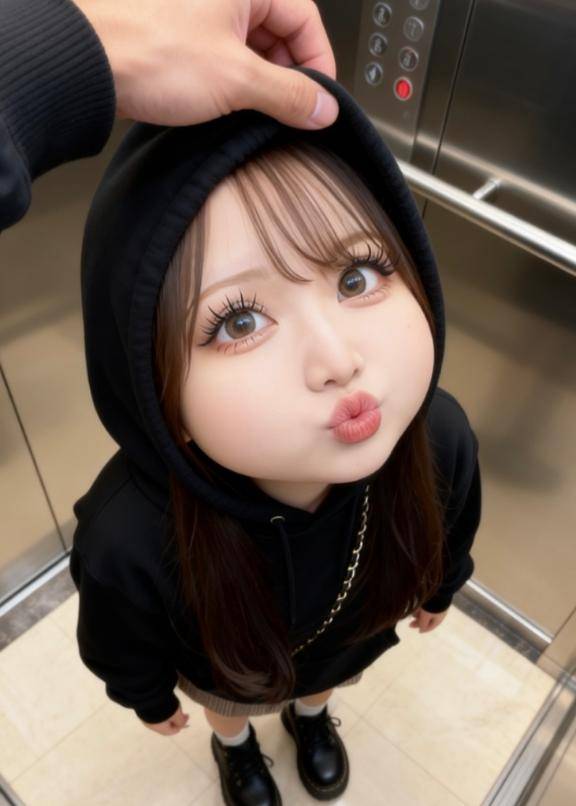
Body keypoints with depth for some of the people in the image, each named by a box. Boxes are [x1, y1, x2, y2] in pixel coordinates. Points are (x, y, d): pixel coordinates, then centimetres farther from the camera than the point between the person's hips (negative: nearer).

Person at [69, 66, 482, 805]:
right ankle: (234, 745, 72)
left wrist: (441, 586, 9)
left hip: (355, 638, 2)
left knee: (322, 687, 37)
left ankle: (309, 716, 75)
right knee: (231, 712, 35)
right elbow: (126, 647, -19)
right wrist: (149, 698, 1)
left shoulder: (440, 438, -37)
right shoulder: (127, 543, -46)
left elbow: (448, 535, -11)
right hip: (228, 673, -1)